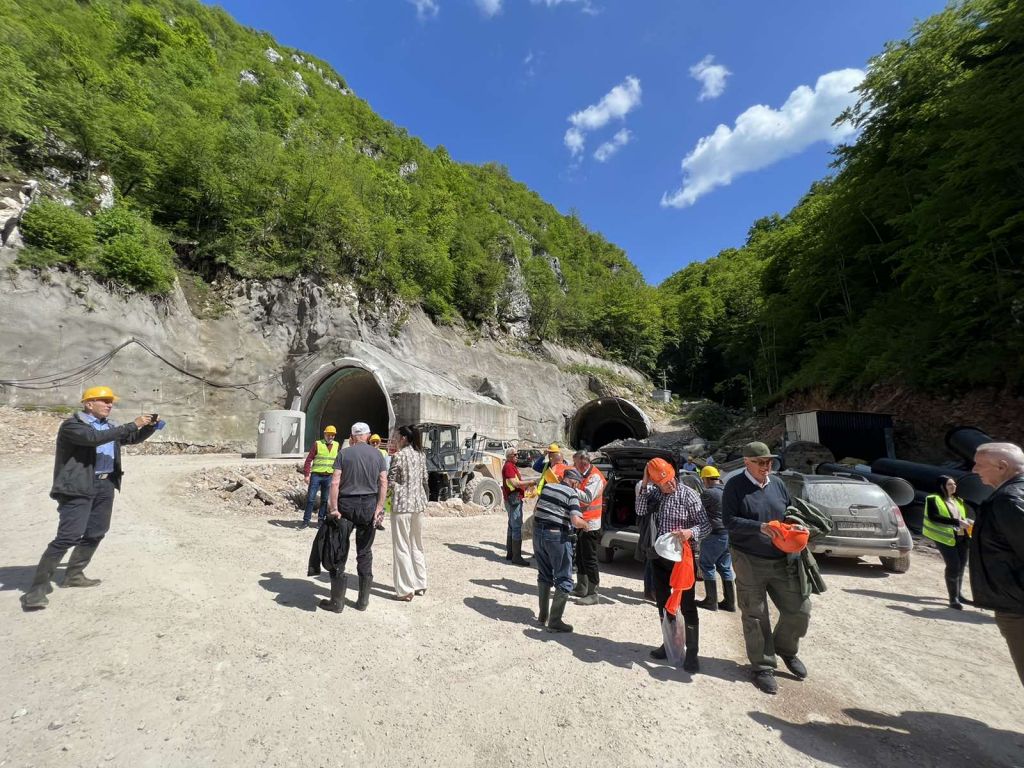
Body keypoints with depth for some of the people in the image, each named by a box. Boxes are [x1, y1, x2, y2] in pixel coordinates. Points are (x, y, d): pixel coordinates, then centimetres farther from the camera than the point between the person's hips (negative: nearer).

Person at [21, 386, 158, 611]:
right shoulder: (72, 425, -10)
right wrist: (132, 425, -31)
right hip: (79, 487, -7)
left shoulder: (108, 426, 13)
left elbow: (133, 438, 21)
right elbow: (94, 438, -28)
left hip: (105, 485, 8)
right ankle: (38, 587, 1)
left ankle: (74, 574, 31)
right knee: (68, 537, -11)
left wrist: (150, 426, 1)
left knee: (95, 533, 15)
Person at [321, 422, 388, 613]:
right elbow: (383, 482, -4)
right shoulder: (377, 454, 3)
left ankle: (337, 601, 15)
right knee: (365, 553, 11)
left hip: (347, 505, -2)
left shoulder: (344, 453, -2)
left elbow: (335, 483, -10)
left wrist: (334, 508, -9)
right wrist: (379, 507, -4)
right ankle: (363, 601, 19)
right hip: (369, 505, 2)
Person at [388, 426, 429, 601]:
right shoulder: (421, 455, 6)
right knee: (417, 545, 17)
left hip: (402, 504, -7)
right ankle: (420, 584, 25)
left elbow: (390, 482, -11)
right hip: (418, 503, 7)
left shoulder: (398, 456, -12)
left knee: (402, 547, 3)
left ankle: (405, 590, 9)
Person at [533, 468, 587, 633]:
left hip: (538, 532, 7)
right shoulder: (571, 494, -9)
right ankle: (555, 621, 7)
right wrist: (586, 525, 1)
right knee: (564, 580, 7)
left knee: (544, 575, 21)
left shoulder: (547, 487, 9)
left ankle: (543, 614, 30)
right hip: (557, 536, -6)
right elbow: (576, 521, -19)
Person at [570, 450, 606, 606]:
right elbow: (579, 494, 14)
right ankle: (581, 589, 32)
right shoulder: (583, 475, 10)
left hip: (590, 525, -10)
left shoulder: (594, 477, -19)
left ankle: (593, 594, 7)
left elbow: (587, 497, -30)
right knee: (580, 558, 19)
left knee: (589, 560, -2)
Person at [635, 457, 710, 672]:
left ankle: (692, 653, 18)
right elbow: (641, 512, -9)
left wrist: (690, 532, -33)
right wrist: (643, 485, -16)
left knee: (687, 606, 3)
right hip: (659, 557, 5)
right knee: (663, 603, 17)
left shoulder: (688, 495, -14)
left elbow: (705, 525, -12)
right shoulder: (654, 493, 0)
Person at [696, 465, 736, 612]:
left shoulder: (708, 493, -15)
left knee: (707, 566, 5)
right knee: (725, 567, 15)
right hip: (729, 534, 8)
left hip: (714, 535, -8)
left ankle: (711, 601, 8)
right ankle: (730, 602, 20)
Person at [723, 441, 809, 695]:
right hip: (749, 562, -5)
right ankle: (763, 667, 25)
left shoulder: (777, 483, 6)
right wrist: (760, 527, -25)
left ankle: (786, 649, 38)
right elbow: (729, 520, -16)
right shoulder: (735, 486, -11)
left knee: (800, 610, 9)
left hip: (782, 561, 5)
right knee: (755, 618, 6)